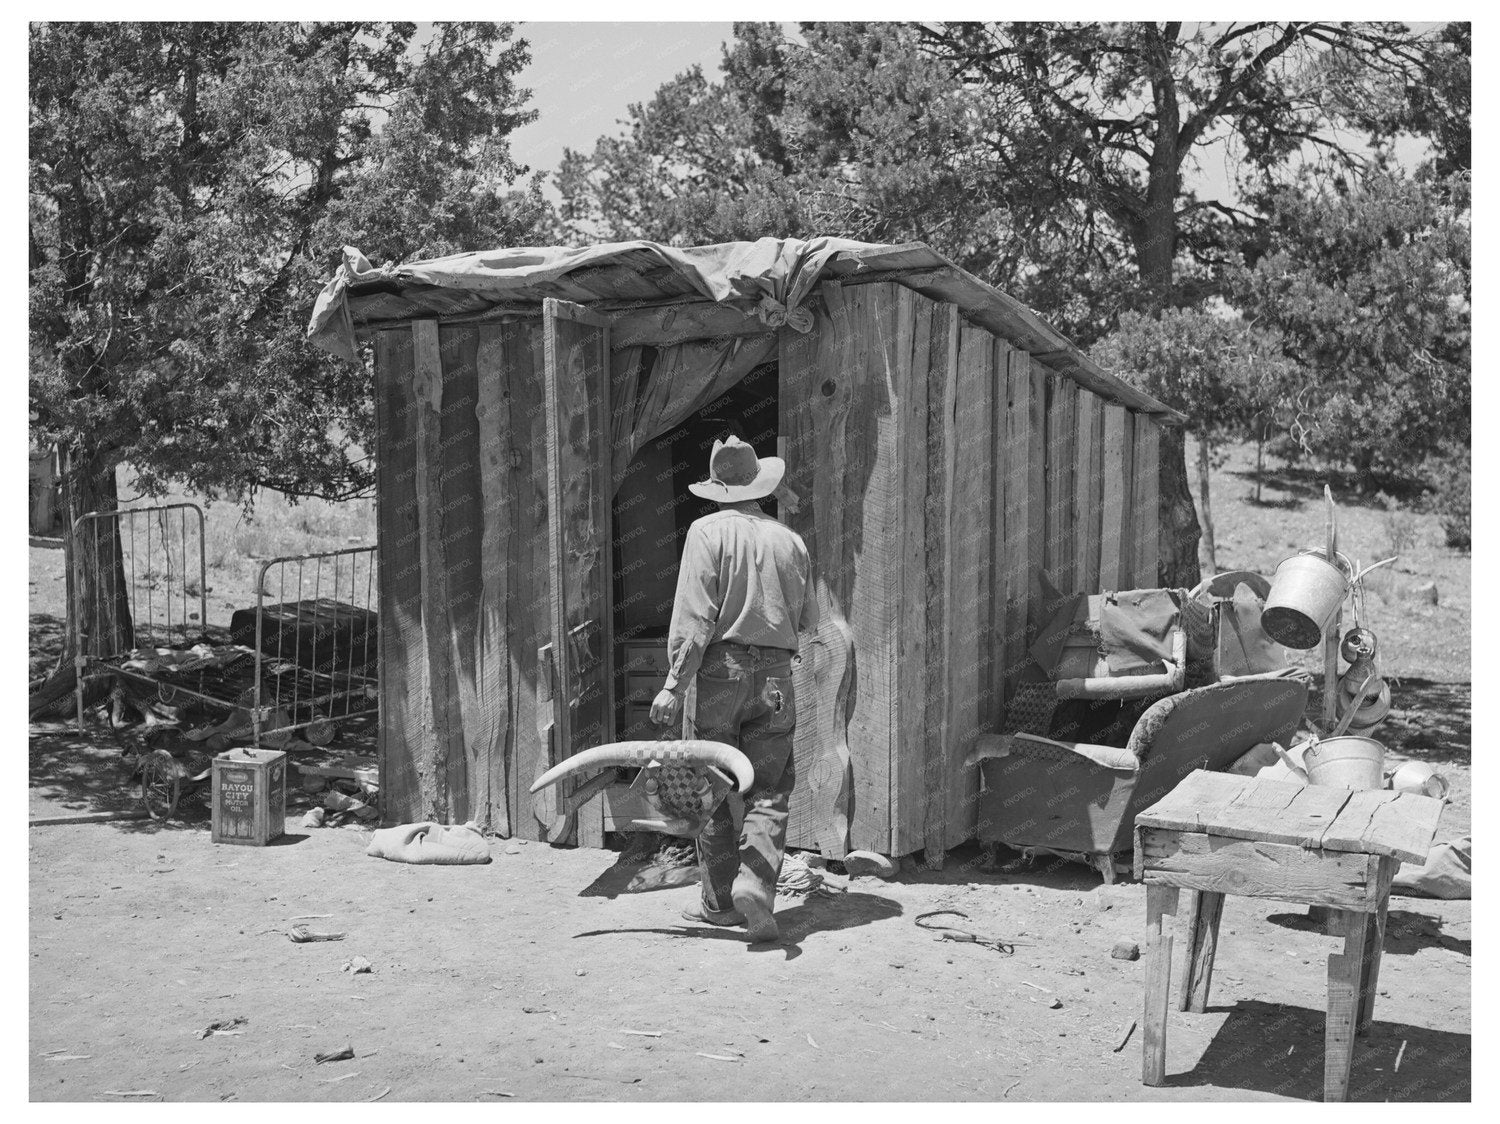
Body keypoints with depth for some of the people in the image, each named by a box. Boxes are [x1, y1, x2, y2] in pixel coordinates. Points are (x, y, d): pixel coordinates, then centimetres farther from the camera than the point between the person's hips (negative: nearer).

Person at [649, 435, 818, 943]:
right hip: (775, 676, 3)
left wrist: (674, 684, -12)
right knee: (769, 789, 7)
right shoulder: (789, 539, 7)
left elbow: (693, 616, -13)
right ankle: (755, 883, -11)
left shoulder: (708, 531, -4)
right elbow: (808, 619, 13)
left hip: (720, 670, -2)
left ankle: (720, 903, 14)